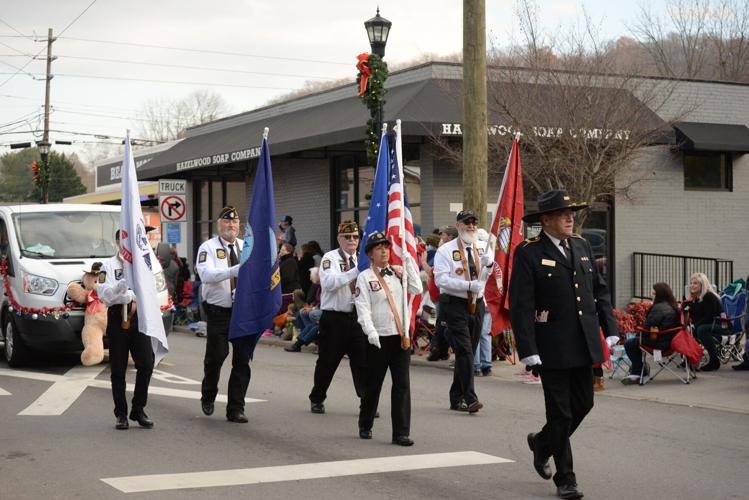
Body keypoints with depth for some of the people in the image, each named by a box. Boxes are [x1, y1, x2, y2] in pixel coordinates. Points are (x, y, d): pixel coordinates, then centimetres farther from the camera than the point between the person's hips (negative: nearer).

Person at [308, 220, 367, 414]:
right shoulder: (330, 258, -5)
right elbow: (329, 282, -23)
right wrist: (355, 271, -27)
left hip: (356, 317, 4)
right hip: (334, 318, -4)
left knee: (362, 361, -1)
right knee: (327, 362, 7)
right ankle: (317, 400, 25)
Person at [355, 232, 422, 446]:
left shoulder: (398, 272, 10)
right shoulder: (365, 277, -2)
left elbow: (417, 289, -3)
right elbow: (363, 308, -10)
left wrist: (409, 263, -3)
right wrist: (370, 331, -23)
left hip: (400, 336, 3)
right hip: (378, 338, -3)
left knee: (402, 384, -3)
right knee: (373, 384, 9)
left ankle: (401, 432, -1)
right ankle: (365, 426, 30)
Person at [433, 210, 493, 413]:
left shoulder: (481, 248, 13)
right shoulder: (446, 250, -3)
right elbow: (441, 279, -14)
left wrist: (489, 262, -3)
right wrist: (469, 285, -22)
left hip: (476, 305, 6)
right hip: (455, 305, -6)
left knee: (468, 353, 11)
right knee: (464, 352, -15)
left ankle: (456, 398, 21)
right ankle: (470, 399, -18)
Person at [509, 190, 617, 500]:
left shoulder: (582, 246, 9)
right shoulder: (528, 253, -10)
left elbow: (600, 291, 15)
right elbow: (520, 306, -14)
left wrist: (611, 332, 6)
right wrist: (529, 353, -18)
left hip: (583, 345, 6)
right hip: (552, 348, -6)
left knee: (583, 404, 14)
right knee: (561, 413, 2)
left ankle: (542, 444, 39)